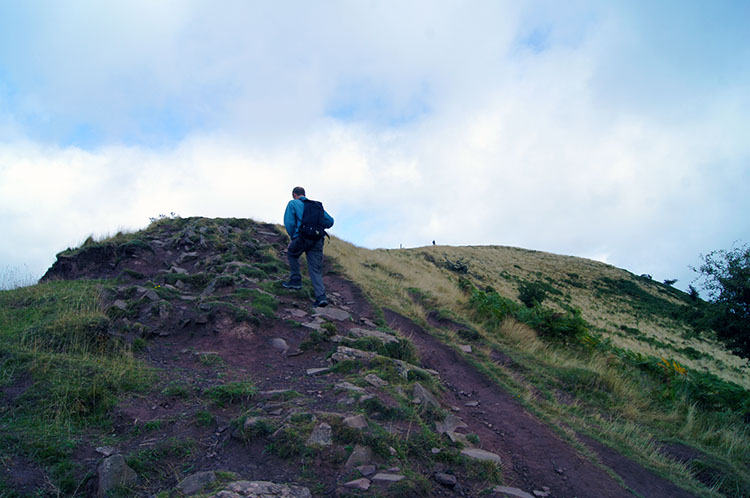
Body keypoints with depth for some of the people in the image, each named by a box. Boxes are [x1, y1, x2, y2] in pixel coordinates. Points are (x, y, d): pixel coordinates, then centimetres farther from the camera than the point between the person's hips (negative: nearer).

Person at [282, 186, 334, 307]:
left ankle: (296, 280, 23)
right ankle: (321, 296, -10)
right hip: (317, 240, 4)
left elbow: (289, 222, -1)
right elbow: (330, 221, 19)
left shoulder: (293, 204, 11)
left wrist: (292, 237, 13)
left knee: (291, 253, 28)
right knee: (316, 269, 4)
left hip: (302, 237, -4)